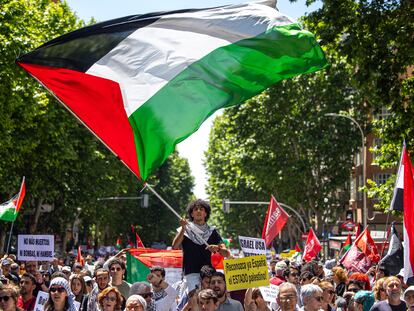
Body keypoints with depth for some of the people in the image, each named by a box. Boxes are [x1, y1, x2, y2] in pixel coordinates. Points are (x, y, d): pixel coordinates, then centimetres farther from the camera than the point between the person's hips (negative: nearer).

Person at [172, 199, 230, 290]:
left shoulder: (212, 232, 15)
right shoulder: (186, 230, 9)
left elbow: (227, 253, 8)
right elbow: (175, 246, -7)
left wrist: (217, 248, -14)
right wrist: (183, 228, -15)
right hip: (191, 273, -2)